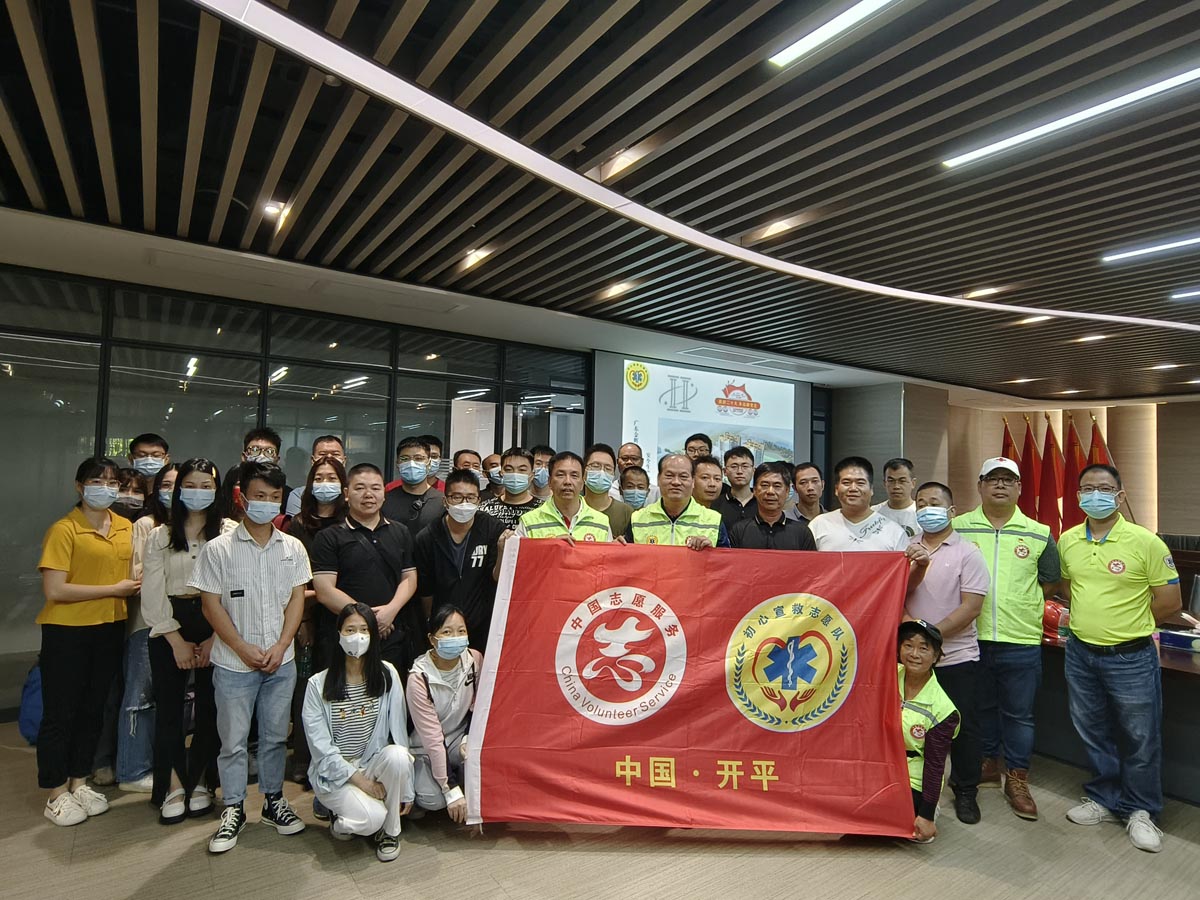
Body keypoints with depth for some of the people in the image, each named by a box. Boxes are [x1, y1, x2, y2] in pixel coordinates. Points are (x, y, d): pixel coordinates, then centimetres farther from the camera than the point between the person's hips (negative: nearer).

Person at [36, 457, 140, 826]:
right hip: (67, 632, -5)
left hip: (110, 629, 5)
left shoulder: (127, 528, 4)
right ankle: (57, 794, 23)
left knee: (93, 709, 16)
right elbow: (54, 591, -18)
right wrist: (113, 589, -16)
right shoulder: (63, 530, -13)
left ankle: (79, 782, 32)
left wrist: (135, 588, -3)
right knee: (60, 712, 7)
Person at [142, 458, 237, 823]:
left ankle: (199, 783, 21)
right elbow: (152, 593, 2)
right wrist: (177, 640, -6)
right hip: (169, 629, 2)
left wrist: (215, 638, -10)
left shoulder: (230, 532, -2)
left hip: (216, 628, -2)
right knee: (169, 707, 4)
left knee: (210, 707, 5)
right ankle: (173, 787, 17)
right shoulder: (159, 536, 6)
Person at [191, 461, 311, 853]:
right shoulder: (218, 549, -6)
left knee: (275, 735, 14)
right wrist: (245, 650, -11)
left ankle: (274, 800, 30)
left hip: (281, 660, 2)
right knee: (233, 740, 8)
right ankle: (233, 811, 25)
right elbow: (211, 606, -6)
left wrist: (280, 646, -8)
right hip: (234, 663, -2)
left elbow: (297, 600, 3)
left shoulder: (293, 548, 2)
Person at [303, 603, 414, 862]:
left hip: (375, 762, 2)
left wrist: (405, 789, -6)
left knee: (398, 755, -32)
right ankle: (340, 816, 9)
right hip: (335, 771, -2)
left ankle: (390, 830, -7)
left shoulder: (387, 675, -5)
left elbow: (398, 729, -5)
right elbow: (321, 746, -9)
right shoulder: (318, 684, -9)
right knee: (371, 819, -28)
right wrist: (360, 780, -16)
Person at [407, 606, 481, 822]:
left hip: (461, 736, 3)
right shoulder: (419, 678, -24)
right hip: (428, 748, -2)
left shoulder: (475, 660, -13)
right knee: (432, 799, -27)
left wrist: (469, 739, -16)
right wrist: (451, 790, -23)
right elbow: (432, 737, -23)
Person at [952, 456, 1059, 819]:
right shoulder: (957, 527, -1)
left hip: (1021, 640, 0)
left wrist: (1019, 604, 3)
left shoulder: (1039, 534, 2)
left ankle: (1016, 779, 23)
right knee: (979, 707, 15)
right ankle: (989, 764, 33)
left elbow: (1050, 582, 11)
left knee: (1019, 714, 9)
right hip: (970, 637, 0)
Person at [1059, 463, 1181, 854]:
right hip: (1081, 654, 4)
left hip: (1131, 657, -4)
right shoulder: (1068, 541, 0)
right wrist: (1093, 617, 6)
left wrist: (1125, 622, -1)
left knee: (1140, 739, 9)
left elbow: (1169, 602, -8)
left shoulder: (1145, 542, -14)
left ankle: (1140, 811, 29)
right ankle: (1104, 799, 36)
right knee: (1094, 734, 18)